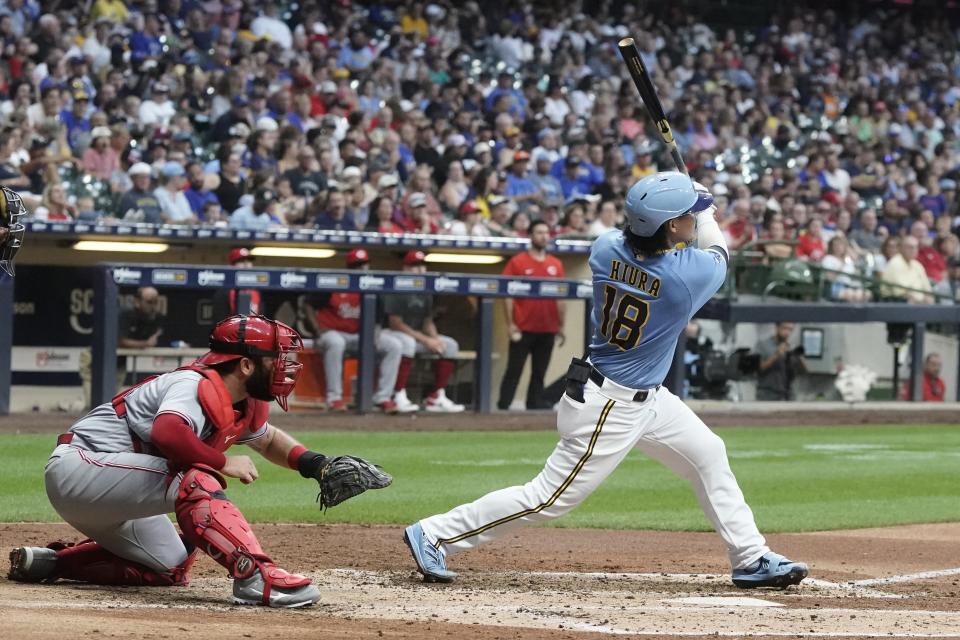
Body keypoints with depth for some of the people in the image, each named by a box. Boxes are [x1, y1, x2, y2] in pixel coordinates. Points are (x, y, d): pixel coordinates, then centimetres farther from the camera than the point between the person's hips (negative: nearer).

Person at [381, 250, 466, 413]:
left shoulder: (425, 293, 9)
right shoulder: (397, 289, -15)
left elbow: (428, 322, 13)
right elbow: (395, 323, -20)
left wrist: (435, 339, -11)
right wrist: (425, 340, -22)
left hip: (417, 336, 8)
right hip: (390, 334, -8)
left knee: (450, 345, -5)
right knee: (407, 341, -40)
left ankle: (436, 397, -7)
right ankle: (399, 396, -38)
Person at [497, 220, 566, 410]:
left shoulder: (556, 265, 10)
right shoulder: (518, 262, -1)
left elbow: (560, 298, 13)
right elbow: (507, 295, -4)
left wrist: (561, 325, 10)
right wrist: (511, 324, -10)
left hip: (547, 329, 4)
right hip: (523, 328, -4)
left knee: (540, 370, 7)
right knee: (514, 369, -2)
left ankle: (535, 403, 12)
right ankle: (503, 405, -1)